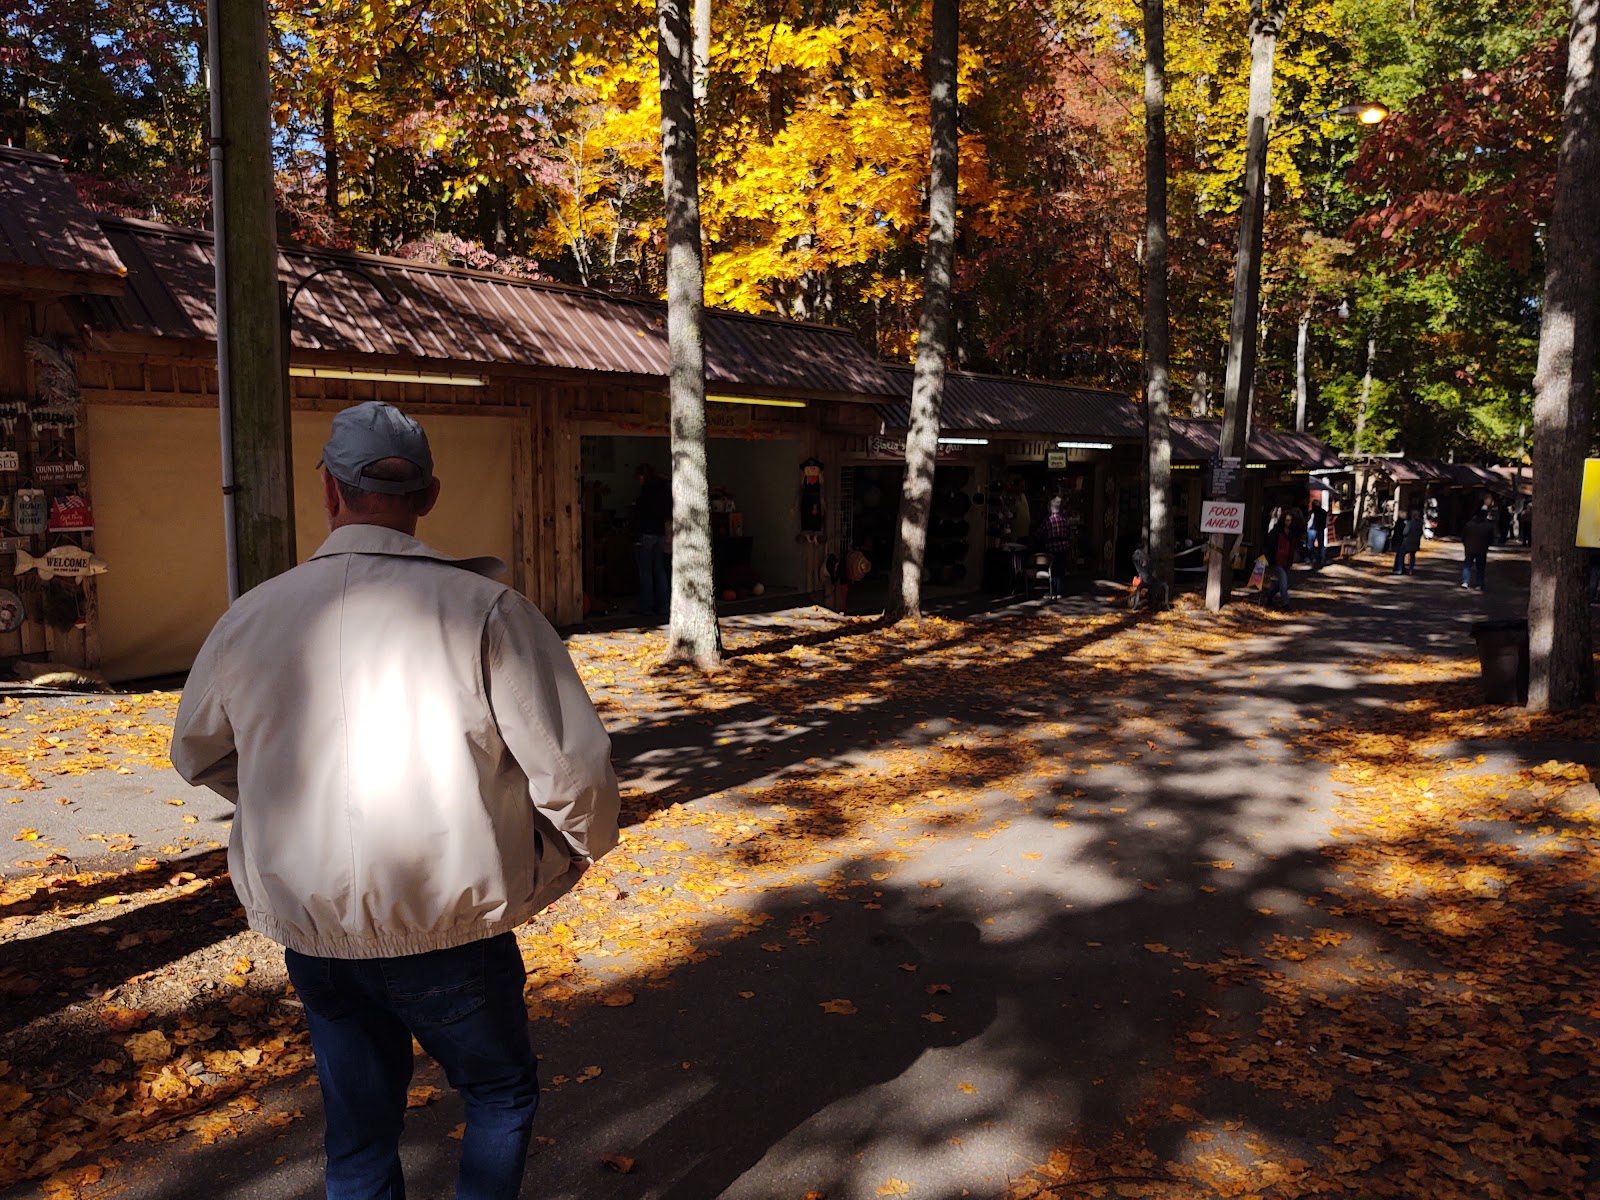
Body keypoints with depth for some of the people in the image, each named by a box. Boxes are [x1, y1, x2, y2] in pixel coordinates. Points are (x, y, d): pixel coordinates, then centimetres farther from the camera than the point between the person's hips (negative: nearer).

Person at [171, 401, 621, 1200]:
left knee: (358, 1133, 22)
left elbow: (199, 754, 14)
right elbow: (573, 766, -16)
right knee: (501, 1097, 21)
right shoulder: (482, 608, -15)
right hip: (446, 926, -4)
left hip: (308, 929, 4)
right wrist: (579, 847, 6)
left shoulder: (254, 616, -3)